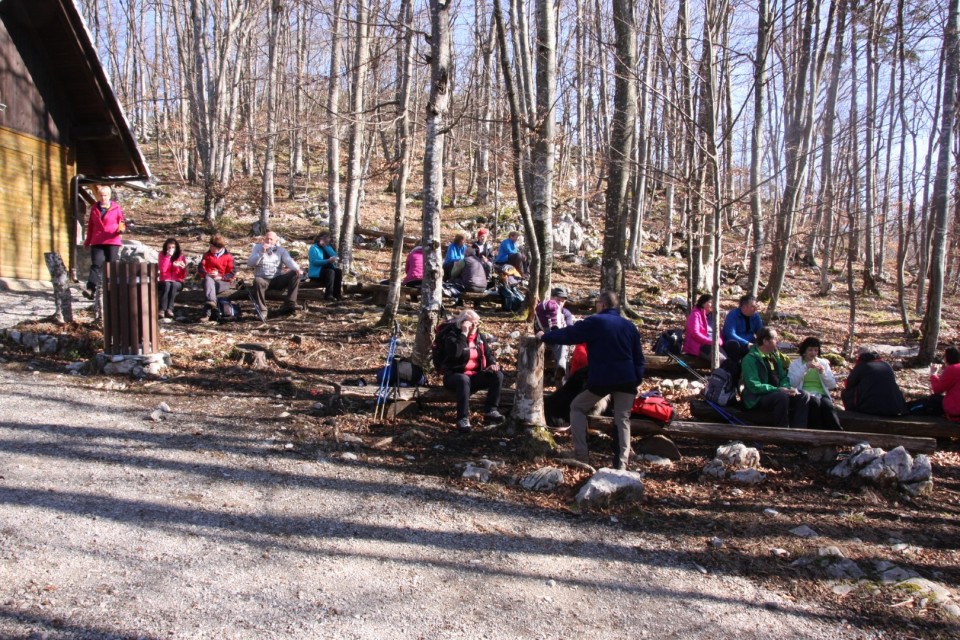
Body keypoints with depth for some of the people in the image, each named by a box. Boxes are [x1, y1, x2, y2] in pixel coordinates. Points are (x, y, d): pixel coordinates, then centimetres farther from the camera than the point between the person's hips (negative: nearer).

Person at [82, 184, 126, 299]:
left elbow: (122, 223, 6)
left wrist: (122, 229, -17)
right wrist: (88, 241, 19)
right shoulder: (94, 208, 12)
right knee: (96, 264, -9)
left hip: (112, 242, -2)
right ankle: (90, 289, -18)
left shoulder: (116, 208, 3)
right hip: (97, 242, 2)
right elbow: (91, 225, 18)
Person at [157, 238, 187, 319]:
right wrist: (168, 256, -22)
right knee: (167, 285, -34)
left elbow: (183, 276, -2)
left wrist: (183, 268, -24)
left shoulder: (180, 256, 1)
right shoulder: (162, 255, 1)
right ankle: (162, 309, -39)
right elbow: (162, 269, -17)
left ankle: (169, 309, -38)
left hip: (177, 282, 0)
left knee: (174, 285, -33)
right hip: (165, 281, 0)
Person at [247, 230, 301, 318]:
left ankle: (289, 304, -20)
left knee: (295, 274, -21)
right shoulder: (258, 248, 10)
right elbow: (250, 263, -2)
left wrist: (297, 268, -28)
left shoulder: (281, 250, 12)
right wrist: (262, 253, -15)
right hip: (263, 279, -2)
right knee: (257, 281, -38)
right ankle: (261, 310, -28)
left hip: (277, 279, 2)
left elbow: (289, 261, -5)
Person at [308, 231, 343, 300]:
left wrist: (326, 247, -9)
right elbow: (314, 262, -20)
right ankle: (328, 295, -33)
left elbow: (335, 256, 0)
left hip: (326, 269, 7)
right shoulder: (314, 248, -5)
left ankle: (336, 294, -22)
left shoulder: (327, 247, 17)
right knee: (330, 272, -33)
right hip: (316, 272, -7)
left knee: (339, 271, -20)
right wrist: (327, 261, -30)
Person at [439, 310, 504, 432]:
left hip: (475, 376, 6)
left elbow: (488, 353, 16)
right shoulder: (452, 335, -7)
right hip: (454, 375, -6)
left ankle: (490, 411, -14)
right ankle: (463, 418, -37)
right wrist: (464, 334, -21)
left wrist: (492, 364, -6)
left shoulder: (481, 337, 12)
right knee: (464, 380, -40)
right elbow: (455, 353, -25)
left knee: (498, 375, -16)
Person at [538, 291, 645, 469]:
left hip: (601, 379, -4)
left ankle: (581, 454, 8)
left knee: (577, 408, 14)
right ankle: (621, 463, 3)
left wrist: (544, 337, 12)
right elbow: (639, 357, 13)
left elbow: (567, 334, -1)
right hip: (627, 380, 4)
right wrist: (637, 380, 16)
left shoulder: (594, 322, -5)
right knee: (623, 419, 11)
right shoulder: (629, 325, 11)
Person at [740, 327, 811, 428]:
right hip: (757, 399, -8)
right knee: (782, 397, -34)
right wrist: (777, 389, -24)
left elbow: (783, 377, 17)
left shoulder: (775, 355, 12)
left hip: (776, 393, 9)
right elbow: (754, 386, -21)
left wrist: (786, 388, -6)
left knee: (804, 396, -7)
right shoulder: (750, 359, -14)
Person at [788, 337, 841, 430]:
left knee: (828, 405, -33)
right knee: (815, 402, -36)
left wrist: (823, 373, -4)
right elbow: (791, 383, -5)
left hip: (822, 395, 2)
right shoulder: (795, 363, 13)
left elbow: (833, 385, 13)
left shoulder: (823, 363, 20)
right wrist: (805, 368, -11)